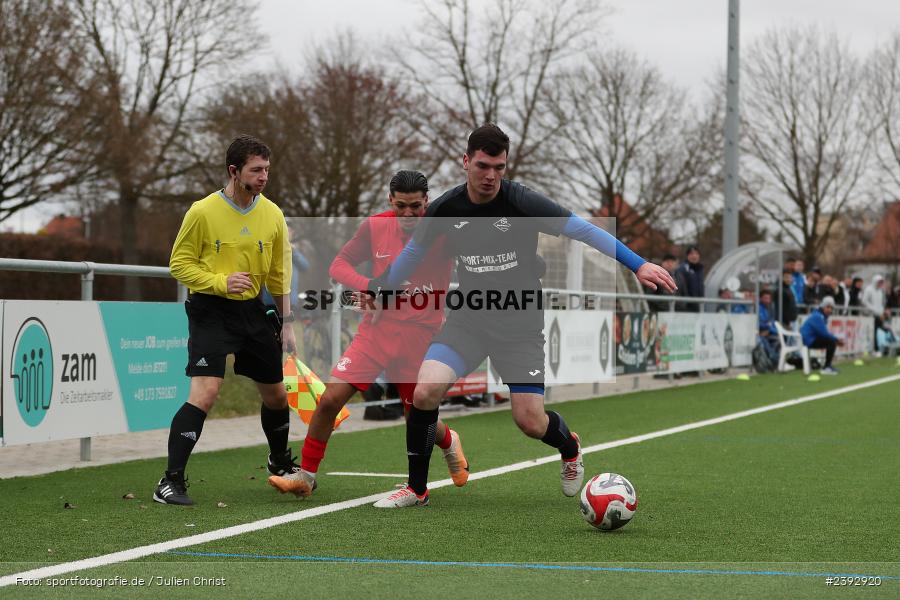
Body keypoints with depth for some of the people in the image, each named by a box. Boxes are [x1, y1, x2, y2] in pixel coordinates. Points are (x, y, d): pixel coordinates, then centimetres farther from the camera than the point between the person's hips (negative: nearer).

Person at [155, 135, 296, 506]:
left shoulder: (272, 215, 3)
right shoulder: (203, 212, -11)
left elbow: (279, 274, 12)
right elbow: (179, 263, -5)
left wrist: (286, 322, 10)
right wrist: (221, 282, -19)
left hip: (252, 310, 5)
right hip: (210, 312, -5)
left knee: (275, 394, 15)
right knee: (205, 393, -20)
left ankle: (280, 464, 42)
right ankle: (171, 482, -15)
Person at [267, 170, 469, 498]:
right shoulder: (375, 226, 1)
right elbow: (339, 264, 8)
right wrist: (368, 286, -12)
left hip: (420, 335, -2)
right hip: (378, 328, 2)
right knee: (330, 398, -11)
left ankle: (449, 442, 45)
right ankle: (305, 476, 3)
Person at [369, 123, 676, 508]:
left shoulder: (522, 202, -15)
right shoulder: (445, 209, -6)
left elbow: (583, 230, -13)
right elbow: (414, 252, 13)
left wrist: (638, 265, -18)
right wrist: (380, 292, 22)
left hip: (520, 324, -2)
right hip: (468, 319, 2)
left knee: (530, 421, -7)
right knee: (425, 392, -20)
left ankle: (569, 447, 32)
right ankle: (416, 489, -1)